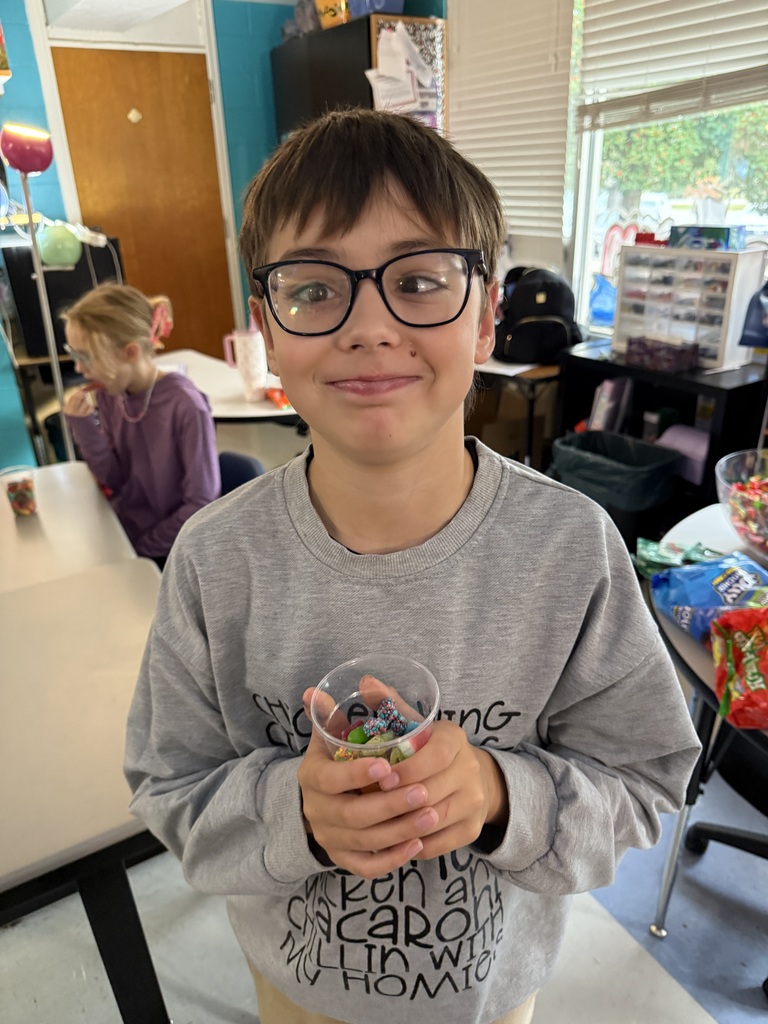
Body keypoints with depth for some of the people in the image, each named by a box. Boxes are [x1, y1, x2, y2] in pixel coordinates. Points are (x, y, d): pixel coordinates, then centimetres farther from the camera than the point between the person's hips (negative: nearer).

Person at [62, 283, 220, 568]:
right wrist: (84, 427, -15)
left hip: (169, 553, -6)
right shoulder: (108, 394, -4)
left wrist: (142, 548, -11)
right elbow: (115, 481, -2)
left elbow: (202, 502, -18)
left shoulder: (185, 405, -23)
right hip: (123, 535, 6)